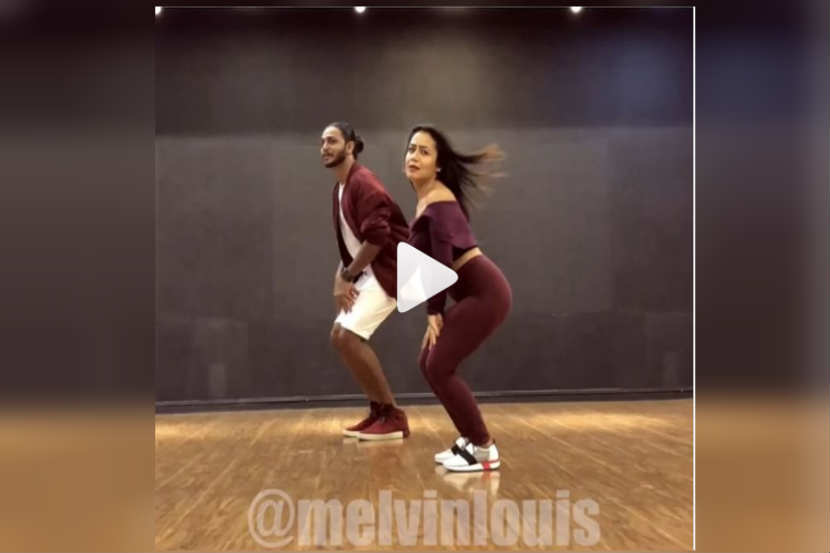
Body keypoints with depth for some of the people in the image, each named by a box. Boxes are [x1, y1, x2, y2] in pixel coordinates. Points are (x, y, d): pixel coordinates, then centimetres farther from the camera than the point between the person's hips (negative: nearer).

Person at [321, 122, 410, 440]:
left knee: (350, 336, -17)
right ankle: (379, 411, 16)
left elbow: (377, 237, -24)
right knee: (339, 335, 10)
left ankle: (393, 416, -6)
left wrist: (346, 276, -15)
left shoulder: (364, 183, -15)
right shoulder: (339, 190, 15)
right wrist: (341, 279, 0)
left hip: (389, 270, -10)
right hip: (367, 273, 10)